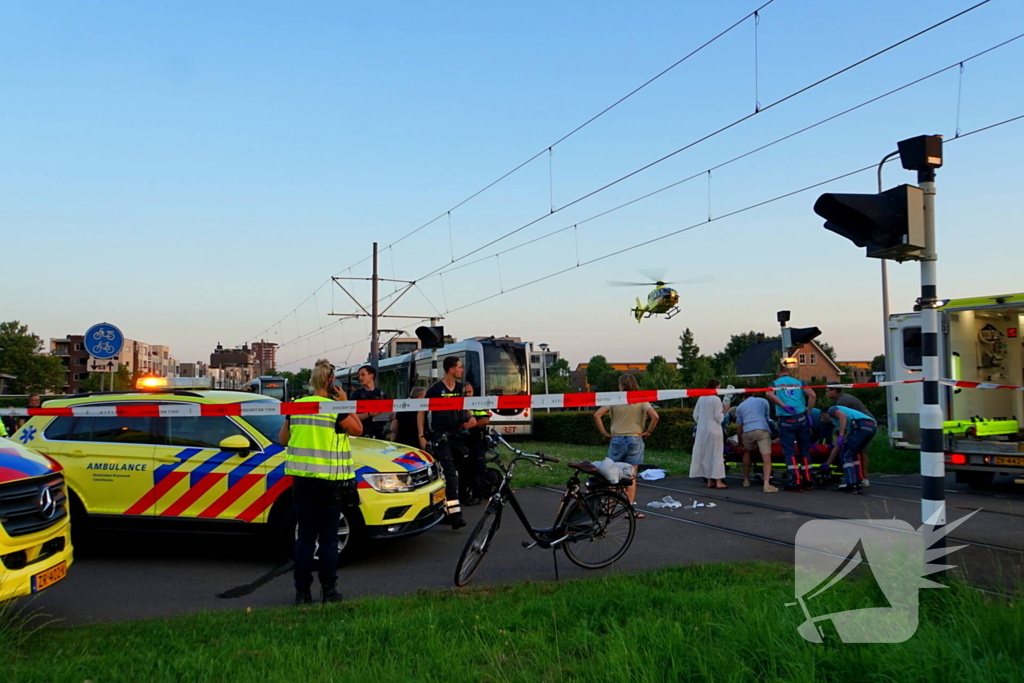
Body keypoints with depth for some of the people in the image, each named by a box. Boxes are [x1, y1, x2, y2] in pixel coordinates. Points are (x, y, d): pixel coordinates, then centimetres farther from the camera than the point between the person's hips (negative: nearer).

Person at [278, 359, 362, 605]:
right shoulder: (335, 409, -11)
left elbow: (283, 439, 10)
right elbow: (357, 430, 2)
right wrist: (345, 403, 2)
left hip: (302, 478, 4)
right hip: (329, 480, -4)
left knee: (305, 536, 10)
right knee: (328, 537, 5)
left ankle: (302, 592, 11)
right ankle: (329, 591, 9)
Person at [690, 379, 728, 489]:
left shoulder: (701, 398, 6)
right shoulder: (716, 399, -11)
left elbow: (695, 415, 9)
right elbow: (719, 417, -12)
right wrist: (724, 410, 5)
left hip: (702, 430, 6)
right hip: (714, 430, -6)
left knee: (705, 455, 10)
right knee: (716, 455, -1)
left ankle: (710, 481, 14)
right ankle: (718, 481, -2)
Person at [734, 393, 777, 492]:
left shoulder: (740, 407, 23)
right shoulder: (763, 401, 22)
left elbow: (739, 426, 23)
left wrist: (740, 441, 34)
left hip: (747, 432, 2)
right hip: (762, 430, -2)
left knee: (747, 452, 28)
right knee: (767, 457, -7)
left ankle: (746, 479, 31)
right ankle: (766, 484, -24)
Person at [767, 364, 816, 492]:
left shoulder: (775, 384, 9)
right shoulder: (799, 382, 13)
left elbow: (769, 394, -13)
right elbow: (812, 395, -3)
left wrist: (784, 406, -12)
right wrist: (808, 413, 3)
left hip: (785, 421, -2)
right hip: (801, 418, 2)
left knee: (789, 451, 2)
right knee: (804, 449, 11)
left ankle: (796, 481, -4)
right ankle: (807, 481, 13)